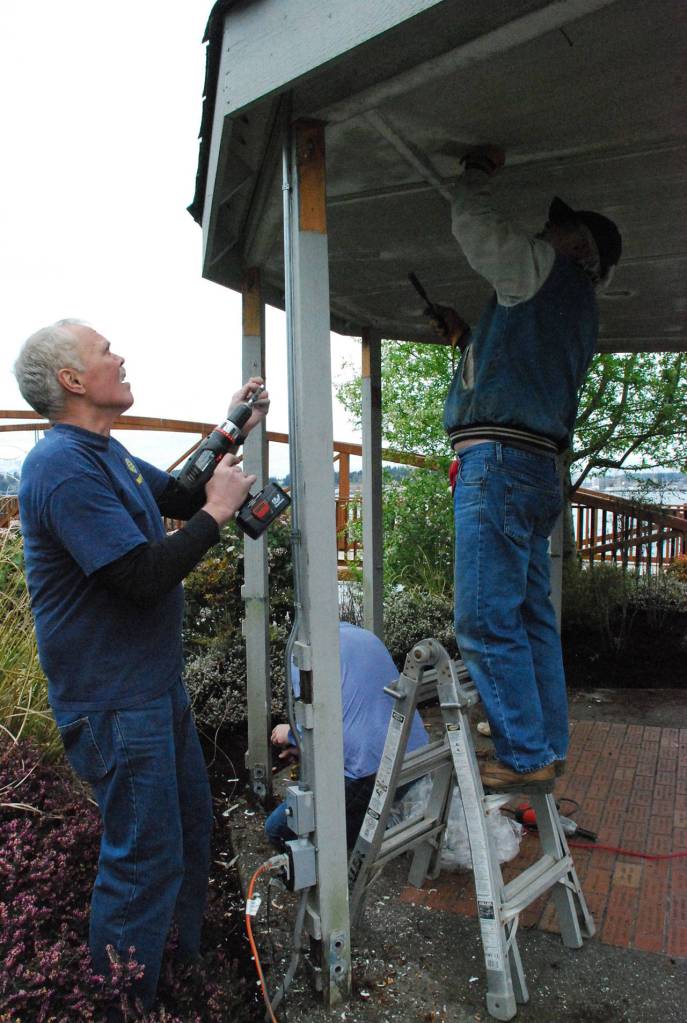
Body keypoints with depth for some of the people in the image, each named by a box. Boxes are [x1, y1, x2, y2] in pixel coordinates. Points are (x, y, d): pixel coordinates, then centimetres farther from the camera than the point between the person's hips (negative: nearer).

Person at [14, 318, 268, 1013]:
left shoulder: (105, 453, 10)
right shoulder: (62, 466, -22)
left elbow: (179, 498, 19)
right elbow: (145, 575, -29)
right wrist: (217, 511, -18)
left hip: (157, 685, 10)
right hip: (115, 704, -10)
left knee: (190, 831, 23)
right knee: (145, 860, 3)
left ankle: (191, 964, 44)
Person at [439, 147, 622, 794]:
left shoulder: (546, 268, 2)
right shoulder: (581, 310, 27)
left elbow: (472, 225, 1)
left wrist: (479, 171, 20)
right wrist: (468, 339, 36)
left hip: (499, 460, -10)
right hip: (539, 468, 10)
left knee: (487, 622, -9)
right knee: (531, 617, 12)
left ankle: (525, 759, -3)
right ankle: (548, 748, 20)